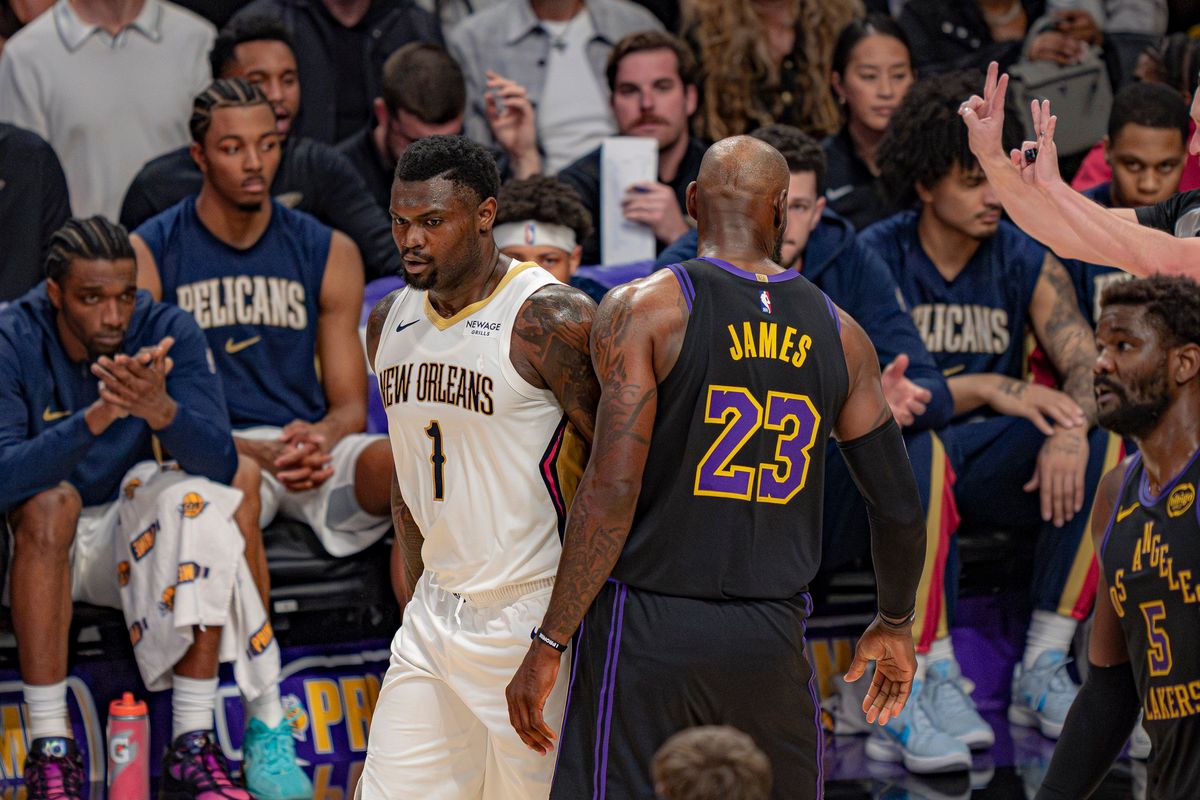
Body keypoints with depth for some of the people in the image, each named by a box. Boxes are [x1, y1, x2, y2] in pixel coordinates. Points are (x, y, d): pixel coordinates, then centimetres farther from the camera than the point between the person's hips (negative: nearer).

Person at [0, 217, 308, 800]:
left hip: (133, 544, 2)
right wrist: (97, 418, -45)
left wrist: (161, 409, -42)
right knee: (50, 502, -33)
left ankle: (192, 748, -27)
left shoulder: (169, 333, -11)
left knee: (199, 501, -27)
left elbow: (220, 465, -21)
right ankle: (49, 752, -32)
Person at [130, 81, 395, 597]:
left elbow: (351, 404, 13)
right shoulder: (149, 255, 4)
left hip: (312, 446, 3)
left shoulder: (329, 252, 14)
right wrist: (256, 452, -17)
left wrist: (320, 437, -14)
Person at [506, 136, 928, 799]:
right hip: (771, 641, 3)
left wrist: (549, 643, -11)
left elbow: (612, 489, -15)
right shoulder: (838, 333, 6)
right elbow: (899, 507, 11)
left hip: (645, 630, -3)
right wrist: (895, 622, 29)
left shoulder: (641, 309, -6)